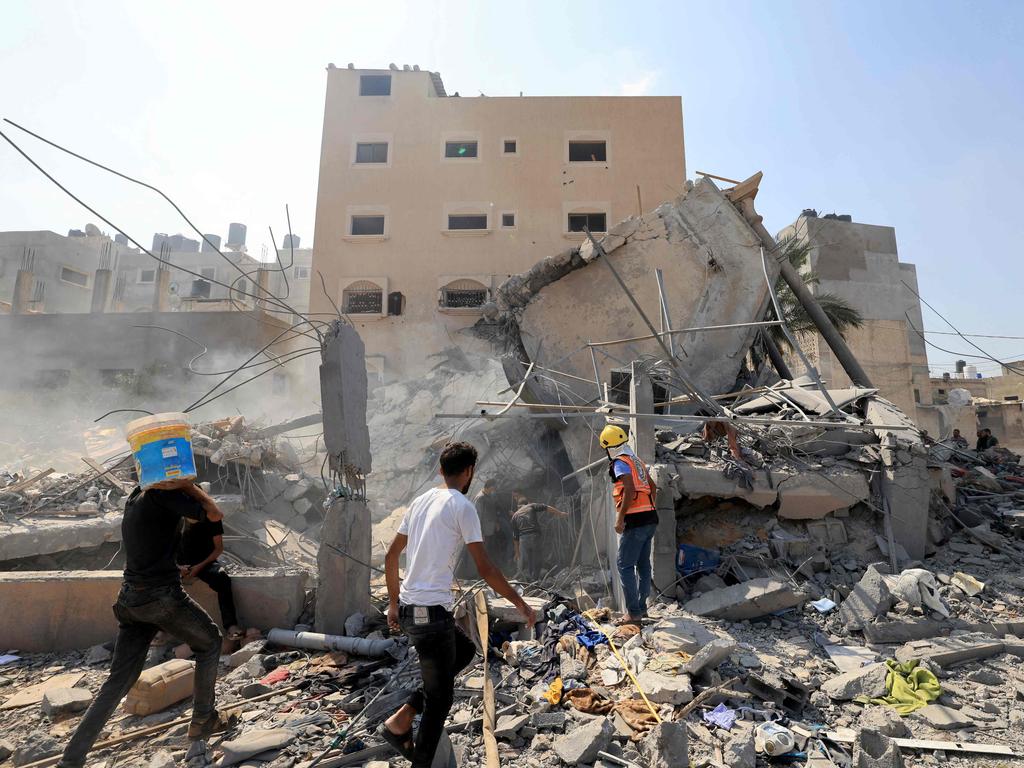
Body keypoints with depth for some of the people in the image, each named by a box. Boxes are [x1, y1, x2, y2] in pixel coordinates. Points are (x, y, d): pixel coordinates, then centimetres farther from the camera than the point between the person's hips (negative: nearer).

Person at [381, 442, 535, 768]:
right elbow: (485, 570, -15)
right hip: (432, 613, -8)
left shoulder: (420, 501, 9)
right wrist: (521, 604, -4)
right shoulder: (463, 507, -13)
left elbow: (391, 556, 14)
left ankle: (400, 720, 25)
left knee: (465, 650, 26)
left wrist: (394, 603, 24)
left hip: (407, 608, 8)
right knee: (440, 699, 9)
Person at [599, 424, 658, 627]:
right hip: (650, 519, 9)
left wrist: (620, 518, -18)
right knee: (643, 564, 15)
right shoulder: (637, 461, 16)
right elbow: (653, 487, 24)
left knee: (625, 565, -2)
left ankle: (634, 612, -1)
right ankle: (642, 607, 23)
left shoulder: (620, 462, -10)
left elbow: (630, 490, -21)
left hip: (635, 521, -9)